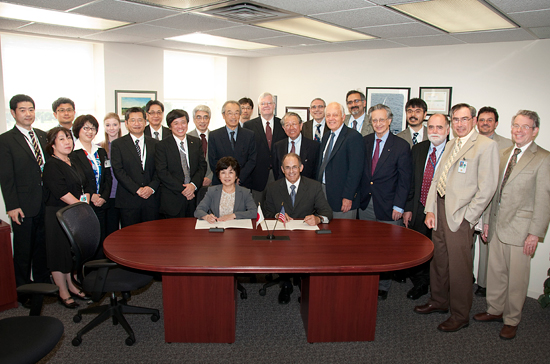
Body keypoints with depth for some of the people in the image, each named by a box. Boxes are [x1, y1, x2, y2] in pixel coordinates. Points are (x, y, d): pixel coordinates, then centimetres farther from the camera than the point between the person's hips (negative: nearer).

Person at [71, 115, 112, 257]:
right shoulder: (71, 153, -4)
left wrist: (104, 197, -2)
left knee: (101, 241, 7)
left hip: (100, 206, 6)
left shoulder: (101, 152, 16)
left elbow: (108, 177, 12)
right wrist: (90, 196, -13)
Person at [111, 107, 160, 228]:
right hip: (128, 200, -2)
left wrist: (152, 187, -10)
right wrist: (137, 189, -13)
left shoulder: (155, 144, 12)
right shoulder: (118, 144, 4)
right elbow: (118, 170, -5)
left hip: (151, 199, 2)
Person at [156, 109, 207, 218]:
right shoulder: (162, 146, 0)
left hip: (194, 196, 3)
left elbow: (202, 166, 7)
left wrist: (193, 185, -11)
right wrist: (182, 189, -14)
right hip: (172, 200, -3)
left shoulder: (196, 142, 11)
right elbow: (162, 173, -7)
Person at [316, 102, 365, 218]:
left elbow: (355, 170, -17)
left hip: (342, 195, -7)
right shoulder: (326, 137, 15)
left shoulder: (353, 137, -12)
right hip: (323, 190, 7)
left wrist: (348, 197, -20)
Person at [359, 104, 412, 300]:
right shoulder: (364, 142, 7)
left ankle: (383, 286, 21)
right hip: (366, 203, 3)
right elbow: (360, 172, 10)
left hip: (388, 206, -3)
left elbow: (404, 179, -5)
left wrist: (399, 206, -9)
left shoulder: (401, 146, -5)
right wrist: (358, 196, 1)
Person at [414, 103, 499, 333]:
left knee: (459, 267, 2)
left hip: (461, 215, -7)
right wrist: (430, 209, 6)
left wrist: (468, 217, -14)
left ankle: (460, 315, 19)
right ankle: (439, 301, 37)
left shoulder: (486, 145, -8)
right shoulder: (450, 145, 16)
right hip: (440, 210, 7)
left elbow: (487, 187, -13)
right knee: (438, 261, 18)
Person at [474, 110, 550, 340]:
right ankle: (495, 310, 34)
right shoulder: (504, 154, 11)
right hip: (497, 224, 6)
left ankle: (511, 320, 23)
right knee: (495, 271, 15)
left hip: (520, 228, -6)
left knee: (516, 277, 6)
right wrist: (488, 220, 13)